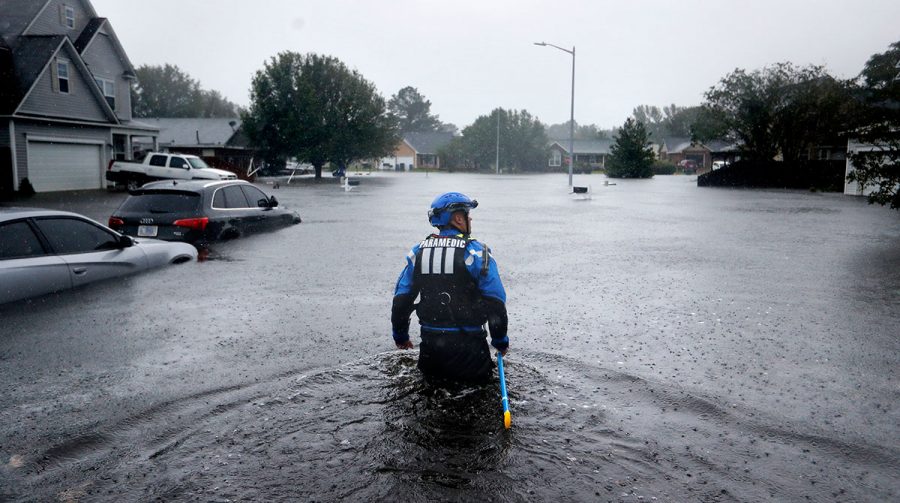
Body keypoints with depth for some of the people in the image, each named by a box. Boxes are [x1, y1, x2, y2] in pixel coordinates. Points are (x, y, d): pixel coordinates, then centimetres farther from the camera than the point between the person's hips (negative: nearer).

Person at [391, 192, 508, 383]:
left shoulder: (418, 252, 4)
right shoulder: (476, 252, -10)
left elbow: (401, 298, 7)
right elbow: (495, 301, -11)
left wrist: (400, 336, 22)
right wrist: (500, 341, 3)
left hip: (430, 342, 4)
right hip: (467, 343, -4)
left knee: (432, 374, 27)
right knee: (480, 376, 16)